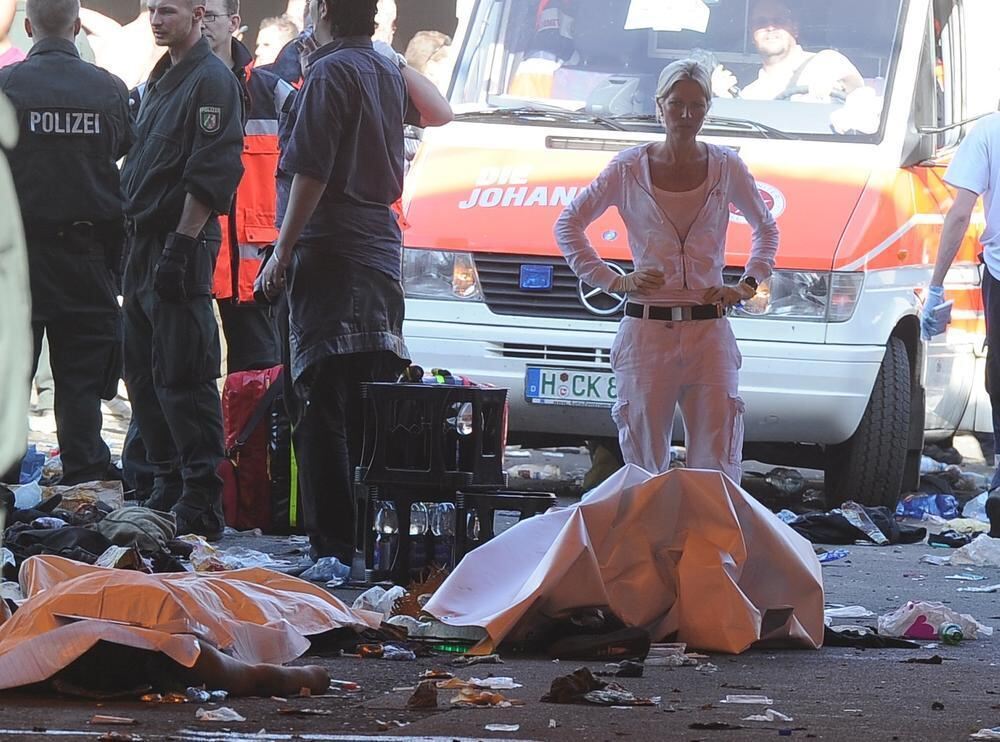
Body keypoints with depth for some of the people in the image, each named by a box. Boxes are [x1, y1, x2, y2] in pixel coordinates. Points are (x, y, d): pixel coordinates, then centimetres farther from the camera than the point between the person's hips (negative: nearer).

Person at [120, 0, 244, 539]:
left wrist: (183, 243, -22)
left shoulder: (211, 81, -11)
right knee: (143, 373, 11)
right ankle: (167, 488, 18)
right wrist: (134, 243, 19)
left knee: (182, 378, -11)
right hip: (144, 243, 10)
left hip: (182, 249, -10)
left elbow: (213, 174, -18)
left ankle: (201, 505, -10)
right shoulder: (161, 80, 19)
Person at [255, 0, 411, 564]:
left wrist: (283, 253, -13)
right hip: (383, 252, 9)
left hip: (330, 252, -9)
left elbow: (311, 171, -15)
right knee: (373, 407, 11)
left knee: (322, 411, -10)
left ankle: (332, 543, -15)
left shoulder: (331, 72, -10)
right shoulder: (388, 73, 16)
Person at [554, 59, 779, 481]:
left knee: (717, 469, -7)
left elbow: (767, 229, 22)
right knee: (644, 469, 0)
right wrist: (611, 281, 0)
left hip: (709, 332, 1)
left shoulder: (727, 168, 6)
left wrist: (748, 285, 7)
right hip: (646, 331, -1)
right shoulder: (630, 169, 2)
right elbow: (569, 225, 10)